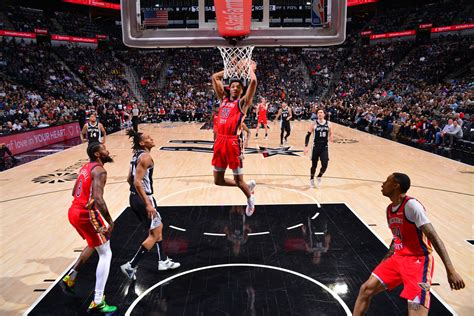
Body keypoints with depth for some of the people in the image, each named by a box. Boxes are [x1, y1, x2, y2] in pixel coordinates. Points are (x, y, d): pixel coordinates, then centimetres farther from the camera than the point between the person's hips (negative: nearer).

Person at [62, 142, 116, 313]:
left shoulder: (86, 167, 14)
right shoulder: (99, 170, -15)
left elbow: (75, 192, 22)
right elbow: (98, 198, -28)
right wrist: (110, 222, -21)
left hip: (74, 211, 9)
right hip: (86, 214, -9)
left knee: (95, 244, 31)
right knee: (105, 254, -1)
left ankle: (70, 278, 39)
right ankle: (97, 302, -1)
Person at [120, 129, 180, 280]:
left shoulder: (136, 155, 11)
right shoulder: (145, 157, -17)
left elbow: (130, 179, 16)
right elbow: (137, 182, -25)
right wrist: (148, 204, -26)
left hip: (134, 198, 10)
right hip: (143, 199, -10)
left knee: (158, 227, 22)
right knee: (155, 234, 3)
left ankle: (163, 261, 32)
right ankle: (130, 266, 4)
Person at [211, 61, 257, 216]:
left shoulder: (243, 102, 1)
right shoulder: (223, 99, 16)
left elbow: (254, 82, -11)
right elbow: (215, 77, 20)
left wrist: (251, 69, 7)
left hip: (232, 142, -6)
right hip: (219, 141, 6)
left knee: (238, 179, 2)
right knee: (218, 180, 13)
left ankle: (250, 198, 33)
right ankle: (249, 185, 33)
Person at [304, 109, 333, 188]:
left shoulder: (328, 124, 2)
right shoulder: (314, 124, -5)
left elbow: (330, 134, 14)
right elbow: (308, 135, -3)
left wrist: (330, 138, -11)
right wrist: (306, 146, -11)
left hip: (324, 147, 2)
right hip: (316, 147, -2)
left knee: (325, 165, -8)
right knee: (314, 165, 5)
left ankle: (319, 176, 22)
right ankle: (311, 179, 29)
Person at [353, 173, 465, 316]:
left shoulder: (411, 205, -19)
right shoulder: (389, 209, 8)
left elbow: (434, 237, -22)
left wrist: (451, 270, -26)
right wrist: (387, 258, 24)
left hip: (418, 260, -8)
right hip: (398, 258, 8)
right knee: (366, 289, 5)